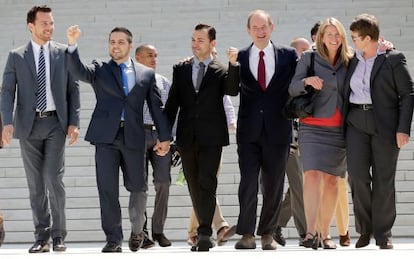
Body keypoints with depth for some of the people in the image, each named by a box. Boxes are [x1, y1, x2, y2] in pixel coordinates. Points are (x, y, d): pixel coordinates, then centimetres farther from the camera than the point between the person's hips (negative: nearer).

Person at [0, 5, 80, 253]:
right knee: (35, 184, 5)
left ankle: (58, 235, -2)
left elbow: (73, 88, 6)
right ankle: (42, 237, 10)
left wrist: (74, 122, -3)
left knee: (54, 179, -10)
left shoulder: (64, 52, 6)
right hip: (29, 125, 1)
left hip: (56, 123, -1)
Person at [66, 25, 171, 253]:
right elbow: (78, 71, -10)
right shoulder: (99, 70, 10)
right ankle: (113, 239, -2)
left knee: (138, 187, 6)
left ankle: (137, 231, 30)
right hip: (106, 136, -1)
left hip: (133, 137, 1)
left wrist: (164, 136, 4)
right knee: (107, 189, -6)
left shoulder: (146, 74, 12)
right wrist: (73, 45, -26)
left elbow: (156, 107, 11)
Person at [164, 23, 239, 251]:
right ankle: (205, 230, 19)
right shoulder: (180, 69, 11)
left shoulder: (221, 71, 4)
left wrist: (233, 64, -25)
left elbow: (232, 90, -15)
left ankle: (204, 233, -14)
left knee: (206, 183, -12)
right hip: (187, 137, 3)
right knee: (194, 186, 9)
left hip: (211, 138, -3)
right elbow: (172, 102, 10)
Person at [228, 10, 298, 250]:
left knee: (274, 185, 6)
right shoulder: (240, 57, 5)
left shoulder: (288, 55, 4)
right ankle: (246, 234, 1)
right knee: (248, 183, -5)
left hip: (277, 129, 0)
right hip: (249, 130, 0)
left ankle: (268, 234, 17)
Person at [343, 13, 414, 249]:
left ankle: (383, 234, 8)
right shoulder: (353, 61, 13)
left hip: (385, 125, -4)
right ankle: (365, 228, 5)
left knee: (384, 180, -1)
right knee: (357, 174, -10)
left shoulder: (394, 59, -2)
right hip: (357, 123, 4)